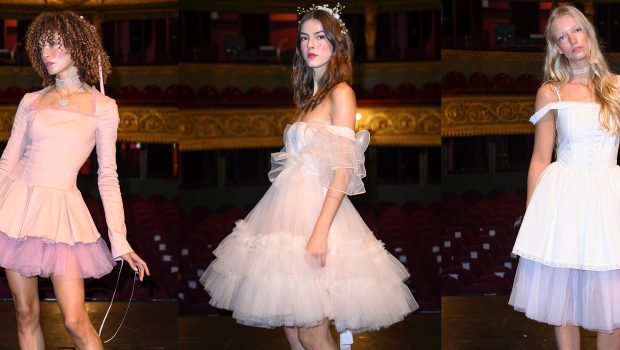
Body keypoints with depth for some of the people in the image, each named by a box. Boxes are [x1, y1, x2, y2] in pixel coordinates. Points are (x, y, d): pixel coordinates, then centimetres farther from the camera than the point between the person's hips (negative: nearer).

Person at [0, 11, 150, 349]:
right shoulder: (31, 102, 10)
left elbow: (108, 176, 3)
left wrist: (120, 240, -2)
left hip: (62, 210, -2)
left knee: (75, 320, -9)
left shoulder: (102, 106, 3)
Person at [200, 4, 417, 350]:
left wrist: (320, 231, -23)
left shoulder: (341, 93, -7)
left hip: (320, 209, -8)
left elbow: (343, 170, -15)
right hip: (292, 209, 8)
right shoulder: (309, 95, 18)